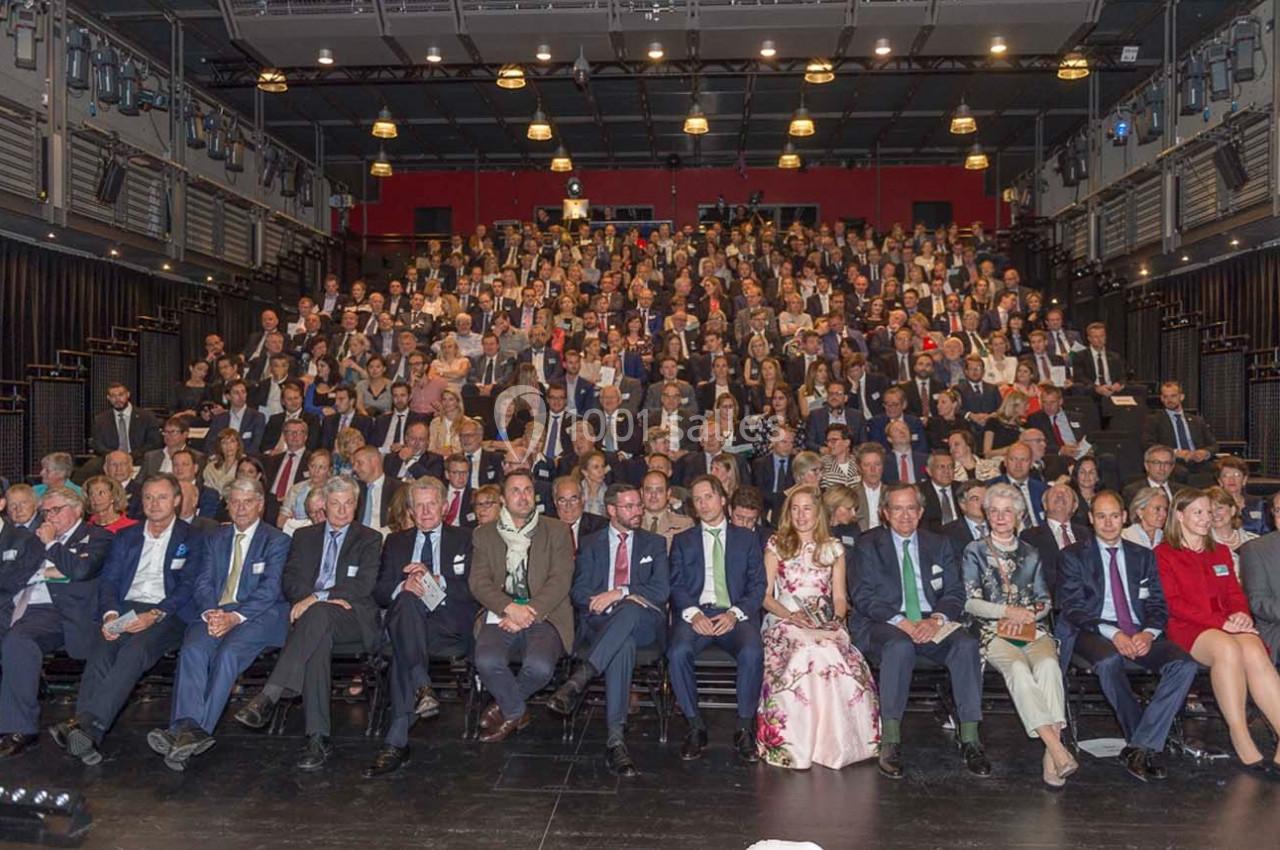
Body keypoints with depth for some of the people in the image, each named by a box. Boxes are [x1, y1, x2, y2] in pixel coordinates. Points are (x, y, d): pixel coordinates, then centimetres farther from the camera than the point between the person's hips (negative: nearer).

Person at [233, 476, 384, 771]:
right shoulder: (304, 536, 22)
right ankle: (318, 738, -39)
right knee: (318, 640, -35)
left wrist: (317, 598, -16)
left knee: (318, 615, -37)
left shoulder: (370, 539, 12)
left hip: (352, 619, -2)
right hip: (310, 615, 2)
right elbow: (289, 582, 10)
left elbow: (363, 586, -3)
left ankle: (269, 695, -43)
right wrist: (326, 598, -9)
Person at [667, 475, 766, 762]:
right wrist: (693, 613, -13)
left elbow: (758, 586, 9)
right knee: (678, 652, -31)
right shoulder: (683, 541, 19)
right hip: (695, 613, 1)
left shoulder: (747, 539, 17)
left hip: (735, 615, 0)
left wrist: (735, 614, -10)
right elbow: (676, 586, 8)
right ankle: (696, 726, -13)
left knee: (752, 652, -33)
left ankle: (744, 728, -14)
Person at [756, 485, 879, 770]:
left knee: (840, 659, -34)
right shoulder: (776, 545, 12)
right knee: (806, 653, -37)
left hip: (825, 624, 2)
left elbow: (840, 598, 17)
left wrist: (836, 618, -5)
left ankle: (838, 743, -20)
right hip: (785, 620, -2)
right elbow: (765, 595, 6)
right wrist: (790, 615, -11)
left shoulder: (834, 548, 17)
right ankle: (796, 744, -29)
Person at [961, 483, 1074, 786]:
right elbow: (970, 602, 2)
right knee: (1018, 669, -34)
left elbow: (1044, 602, 18)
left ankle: (1051, 755, -39)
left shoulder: (1030, 554, 20)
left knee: (1048, 665, -32)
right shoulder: (975, 551, 10)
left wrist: (1026, 614, -3)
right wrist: (1008, 611, -8)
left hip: (1032, 629, 3)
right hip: (994, 633, -2)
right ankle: (1057, 750, -42)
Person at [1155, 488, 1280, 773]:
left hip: (1228, 627, 4)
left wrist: (1240, 614, -7)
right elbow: (1172, 603, -3)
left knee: (1254, 652, -31)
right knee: (1227, 648, -37)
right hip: (1187, 630, -4)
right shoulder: (1163, 554, 8)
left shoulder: (1221, 552, 27)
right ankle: (1242, 744, -36)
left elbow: (1235, 593, 17)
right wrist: (1220, 622, -14)